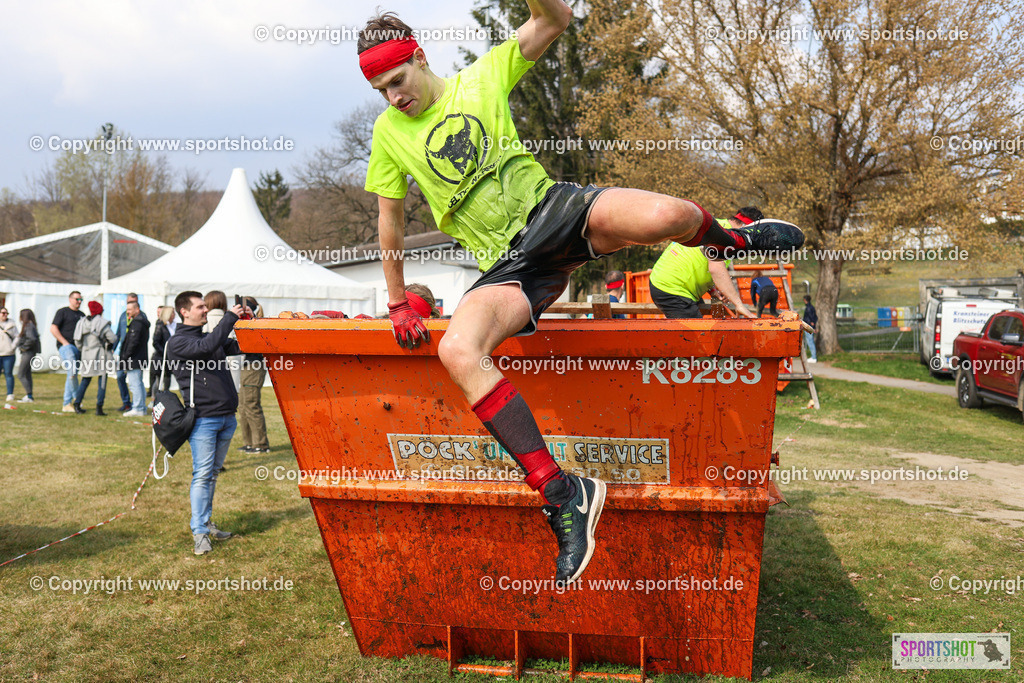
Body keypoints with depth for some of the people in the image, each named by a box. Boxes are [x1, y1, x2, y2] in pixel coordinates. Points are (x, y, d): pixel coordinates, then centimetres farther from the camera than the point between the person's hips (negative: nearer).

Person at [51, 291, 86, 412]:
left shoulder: (82, 315, 22)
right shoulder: (63, 312, 3)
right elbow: (53, 329, -5)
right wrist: (65, 342, -11)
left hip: (78, 348, 6)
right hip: (66, 346, -6)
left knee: (72, 375, 8)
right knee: (72, 372, -24)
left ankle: (67, 404, 13)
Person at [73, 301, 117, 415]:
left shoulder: (82, 323, 5)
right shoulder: (103, 323, -10)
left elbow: (77, 342, 8)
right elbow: (113, 338, -14)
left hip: (87, 356, 5)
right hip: (101, 356, -5)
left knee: (85, 380, 17)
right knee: (102, 381, -1)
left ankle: (77, 405, 18)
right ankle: (99, 408, -5)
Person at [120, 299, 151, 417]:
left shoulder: (137, 322, -15)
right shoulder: (142, 321, 17)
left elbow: (134, 342, -21)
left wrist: (125, 356, -15)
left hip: (134, 359, -11)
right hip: (140, 358, 11)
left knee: (134, 384, -8)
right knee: (139, 383, 15)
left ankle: (137, 409, -7)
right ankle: (141, 407, 20)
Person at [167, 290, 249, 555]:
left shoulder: (210, 336, 18)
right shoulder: (177, 342, -5)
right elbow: (207, 347, -23)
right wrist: (229, 318, -19)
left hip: (226, 416, 7)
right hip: (203, 418, -7)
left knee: (213, 472, 14)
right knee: (203, 474, -7)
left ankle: (206, 522, 24)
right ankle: (199, 532, -1)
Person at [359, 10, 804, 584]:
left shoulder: (481, 78, 7)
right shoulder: (389, 133, 11)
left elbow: (556, 19, 2)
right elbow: (391, 219, 19)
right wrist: (399, 301, 19)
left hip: (554, 209, 0)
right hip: (510, 265, 1)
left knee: (667, 216, -31)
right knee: (457, 352, -30)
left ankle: (731, 239, 10)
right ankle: (562, 491, -26)